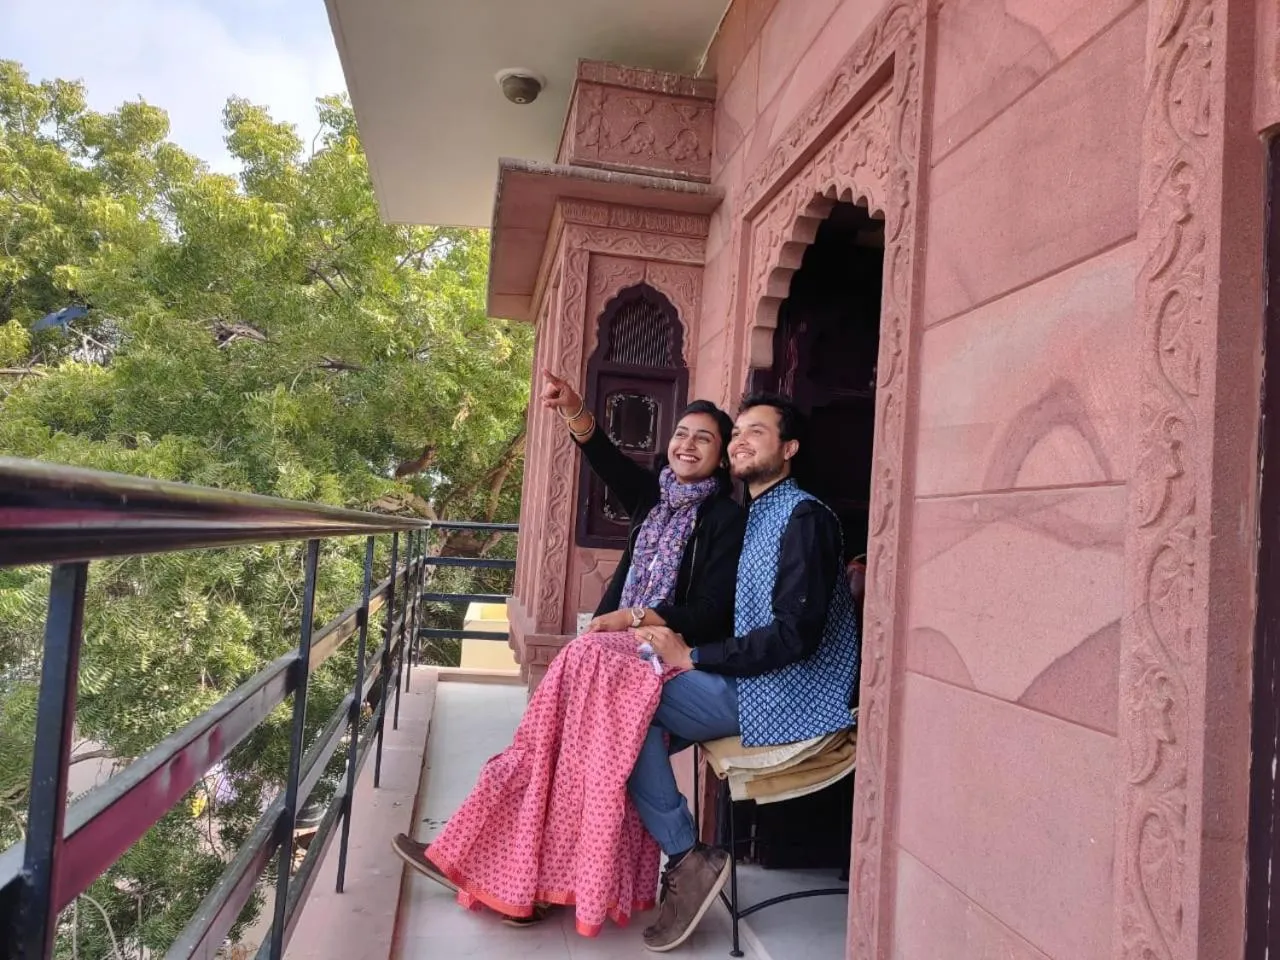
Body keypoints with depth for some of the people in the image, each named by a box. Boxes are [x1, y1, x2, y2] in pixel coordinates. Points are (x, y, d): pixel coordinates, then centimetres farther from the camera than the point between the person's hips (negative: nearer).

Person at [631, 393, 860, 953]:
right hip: (749, 681, 9)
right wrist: (668, 635, 1)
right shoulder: (750, 516, 17)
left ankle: (688, 860, -11)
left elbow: (795, 634, -21)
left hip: (787, 695, -9)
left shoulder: (804, 517, -11)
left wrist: (692, 657, -19)